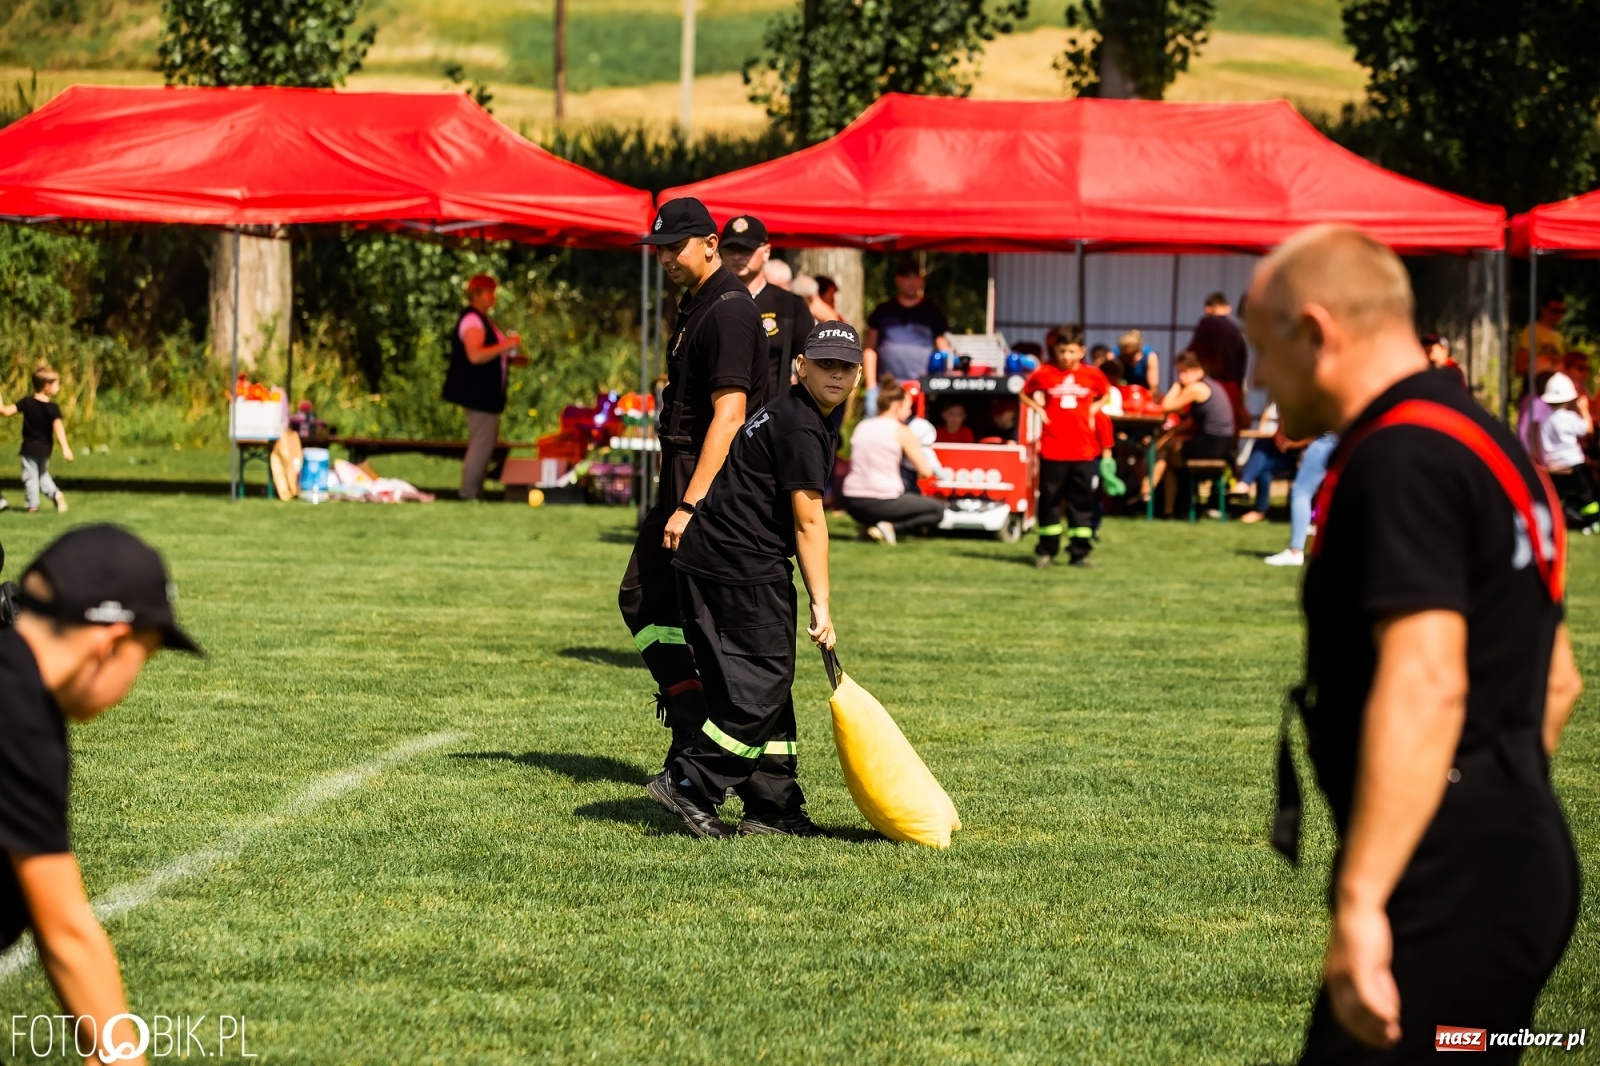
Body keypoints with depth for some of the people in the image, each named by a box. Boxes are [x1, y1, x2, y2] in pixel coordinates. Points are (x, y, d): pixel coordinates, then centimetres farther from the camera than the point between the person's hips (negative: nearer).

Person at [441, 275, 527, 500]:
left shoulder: (481, 320, 17)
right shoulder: (472, 320, -16)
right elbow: (475, 355, -28)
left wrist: (510, 359, 16)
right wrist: (505, 346, -26)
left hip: (484, 392, 11)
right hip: (477, 392, -11)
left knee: (484, 442, 13)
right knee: (482, 442, -11)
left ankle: (473, 490, 16)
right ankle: (469, 492, -8)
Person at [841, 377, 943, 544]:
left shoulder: (861, 426, 11)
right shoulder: (901, 431, -6)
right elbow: (926, 471, -4)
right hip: (882, 503, -7)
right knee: (938, 510, 11)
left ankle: (868, 524, 9)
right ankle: (892, 527, -9)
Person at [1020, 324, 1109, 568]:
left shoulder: (1092, 375, 2)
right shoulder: (1044, 374, -1)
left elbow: (1105, 394, 21)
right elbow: (1025, 393, 14)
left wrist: (1093, 409, 5)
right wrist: (1039, 409, 0)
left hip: (1083, 450, 1)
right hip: (1052, 449, -1)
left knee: (1082, 502, 4)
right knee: (1049, 500, 4)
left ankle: (1079, 553, 9)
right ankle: (1045, 552, 11)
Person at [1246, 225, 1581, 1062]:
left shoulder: (1399, 458, -15)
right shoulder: (1484, 442, 18)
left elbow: (1426, 683, -26)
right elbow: (1554, 682, 25)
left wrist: (1361, 902, -30)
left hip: (1448, 890, -10)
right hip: (1522, 860, 10)